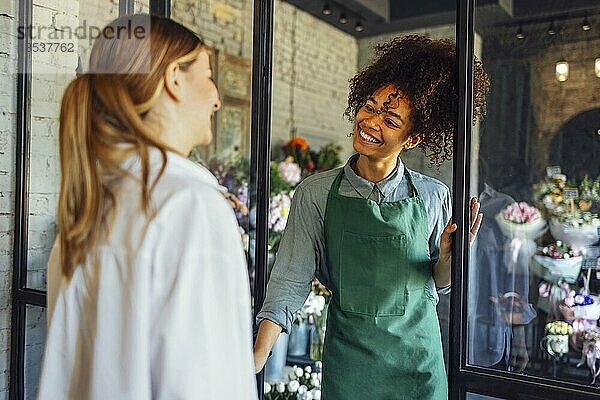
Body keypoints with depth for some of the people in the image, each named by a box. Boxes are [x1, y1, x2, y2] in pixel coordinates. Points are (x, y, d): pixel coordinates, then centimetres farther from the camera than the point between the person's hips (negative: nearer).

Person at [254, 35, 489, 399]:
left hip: (418, 360, 1)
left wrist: (448, 258, -17)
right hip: (347, 364, 0)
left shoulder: (434, 197, -6)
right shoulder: (316, 194, -9)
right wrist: (256, 361, -16)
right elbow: (291, 282, -8)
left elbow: (439, 283, 4)